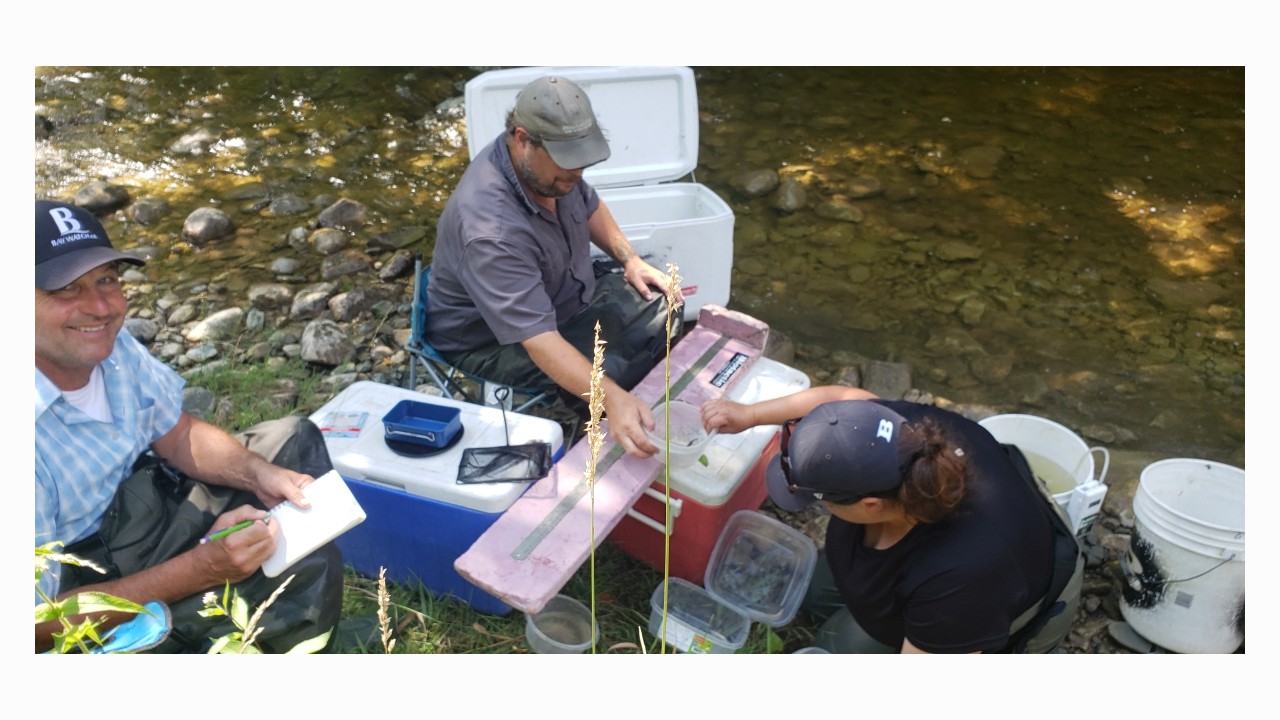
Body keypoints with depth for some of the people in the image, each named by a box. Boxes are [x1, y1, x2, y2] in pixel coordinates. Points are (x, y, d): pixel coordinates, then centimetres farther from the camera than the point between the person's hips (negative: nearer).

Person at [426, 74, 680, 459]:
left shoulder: (549, 163, -13)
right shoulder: (491, 229, -39)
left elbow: (589, 205, 10)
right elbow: (539, 339, -43)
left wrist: (629, 258, -3)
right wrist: (612, 399, -53)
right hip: (491, 339, -8)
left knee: (661, 307, -2)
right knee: (618, 374, -25)